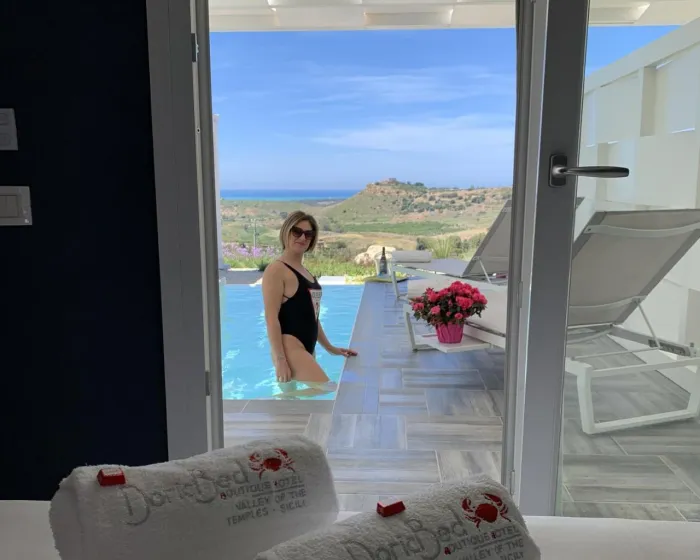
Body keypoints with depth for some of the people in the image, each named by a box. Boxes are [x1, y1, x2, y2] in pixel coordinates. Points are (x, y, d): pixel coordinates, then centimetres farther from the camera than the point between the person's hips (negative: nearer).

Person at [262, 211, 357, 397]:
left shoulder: (305, 271, 19)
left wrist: (329, 347, 24)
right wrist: (279, 359, -20)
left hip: (306, 348, 9)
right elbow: (271, 318, -15)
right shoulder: (276, 270, -8)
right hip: (289, 348, -9)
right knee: (328, 390, -16)